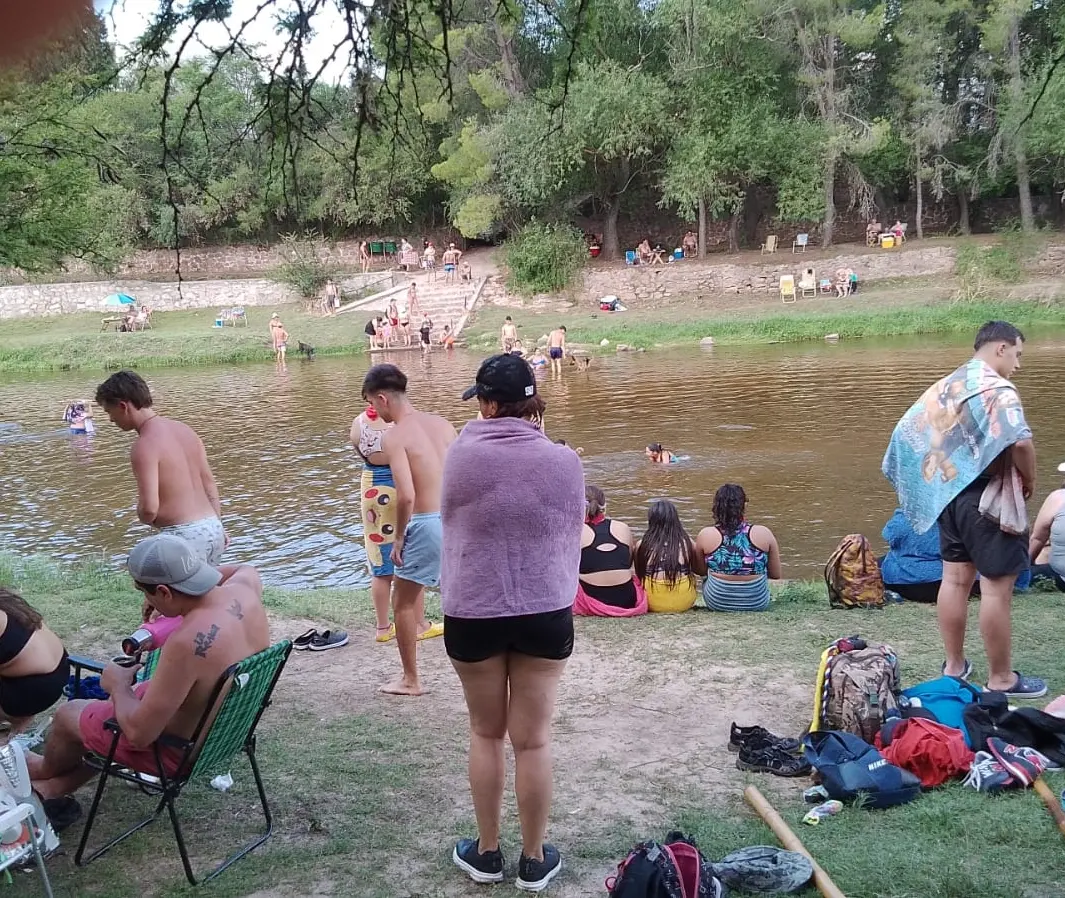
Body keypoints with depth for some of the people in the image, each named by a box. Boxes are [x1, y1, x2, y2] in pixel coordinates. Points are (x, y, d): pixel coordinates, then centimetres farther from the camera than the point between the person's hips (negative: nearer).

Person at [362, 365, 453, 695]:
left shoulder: (394, 436, -12)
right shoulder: (441, 423, 7)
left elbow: (406, 495, -22)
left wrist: (398, 538, -9)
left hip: (428, 524, -6)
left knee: (403, 601, 13)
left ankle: (410, 680, 22)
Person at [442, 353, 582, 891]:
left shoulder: (461, 456, -10)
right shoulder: (563, 460, -8)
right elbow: (571, 538, 5)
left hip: (472, 614, 0)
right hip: (546, 613, 0)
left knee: (485, 733, 16)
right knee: (534, 739, 10)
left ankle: (486, 853, 28)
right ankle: (535, 861, 22)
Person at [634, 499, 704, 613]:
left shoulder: (642, 545, -5)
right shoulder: (687, 543, -3)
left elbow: (639, 575, 8)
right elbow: (702, 571, 10)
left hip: (653, 603, 0)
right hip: (683, 602, 0)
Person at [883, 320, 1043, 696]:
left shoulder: (944, 386, 12)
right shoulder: (997, 389, -14)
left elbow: (908, 432, 14)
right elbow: (1019, 442, -28)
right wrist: (1030, 480, -10)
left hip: (948, 494, 8)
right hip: (989, 497, -8)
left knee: (955, 579, 14)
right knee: (996, 588, -1)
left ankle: (954, 665, 24)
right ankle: (1001, 678, 8)